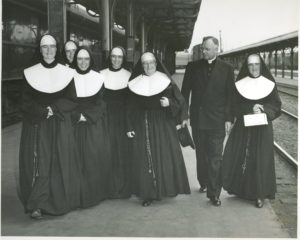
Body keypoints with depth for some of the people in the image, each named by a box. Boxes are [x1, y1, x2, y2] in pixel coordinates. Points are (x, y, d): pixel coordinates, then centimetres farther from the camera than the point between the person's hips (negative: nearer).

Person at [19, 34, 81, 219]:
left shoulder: (67, 73, 5)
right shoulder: (30, 73, 3)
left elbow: (72, 101, 1)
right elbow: (26, 102, 0)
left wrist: (54, 108, -14)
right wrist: (44, 111, -15)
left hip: (61, 126, 1)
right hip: (37, 126, -1)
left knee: (61, 162, 1)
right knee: (39, 162, -7)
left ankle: (61, 201, 14)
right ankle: (37, 205, -7)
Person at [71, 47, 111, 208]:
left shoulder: (98, 78, 6)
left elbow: (100, 103, 2)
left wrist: (87, 116, -10)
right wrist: (78, 116, -14)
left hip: (95, 125, 1)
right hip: (75, 126, -1)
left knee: (96, 158, 0)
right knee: (78, 159, -3)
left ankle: (96, 193, 14)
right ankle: (79, 196, 6)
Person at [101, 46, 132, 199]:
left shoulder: (129, 76, 6)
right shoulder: (101, 75, 7)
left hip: (123, 120, 0)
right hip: (107, 119, 0)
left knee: (123, 153, 0)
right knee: (108, 153, -1)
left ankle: (124, 188, 10)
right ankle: (110, 188, 8)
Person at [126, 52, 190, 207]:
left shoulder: (166, 81, 2)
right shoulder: (135, 84, 5)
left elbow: (180, 101, 4)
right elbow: (130, 108, 7)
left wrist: (169, 103, -16)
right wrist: (129, 128, 2)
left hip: (163, 125, -1)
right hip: (142, 126, 1)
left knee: (165, 156, -1)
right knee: (145, 159, -1)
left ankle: (166, 188, 16)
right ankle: (148, 193, 5)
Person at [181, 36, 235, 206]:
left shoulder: (226, 69, 1)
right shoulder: (193, 67, 5)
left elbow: (230, 95, 0)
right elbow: (185, 91, 6)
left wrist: (229, 119, -5)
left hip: (217, 121, -2)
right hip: (197, 119, 3)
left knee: (215, 157, -3)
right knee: (201, 155, 13)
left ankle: (214, 192, 1)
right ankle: (204, 183, 30)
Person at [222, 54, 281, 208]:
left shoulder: (269, 84, 4)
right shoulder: (240, 84, 4)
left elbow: (276, 105, 2)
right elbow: (235, 106, -1)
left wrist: (263, 109, -16)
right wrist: (251, 108, -17)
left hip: (262, 127, 0)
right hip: (243, 127, 1)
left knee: (261, 160, -2)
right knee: (240, 157, -2)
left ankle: (260, 194, 6)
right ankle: (242, 189, 14)